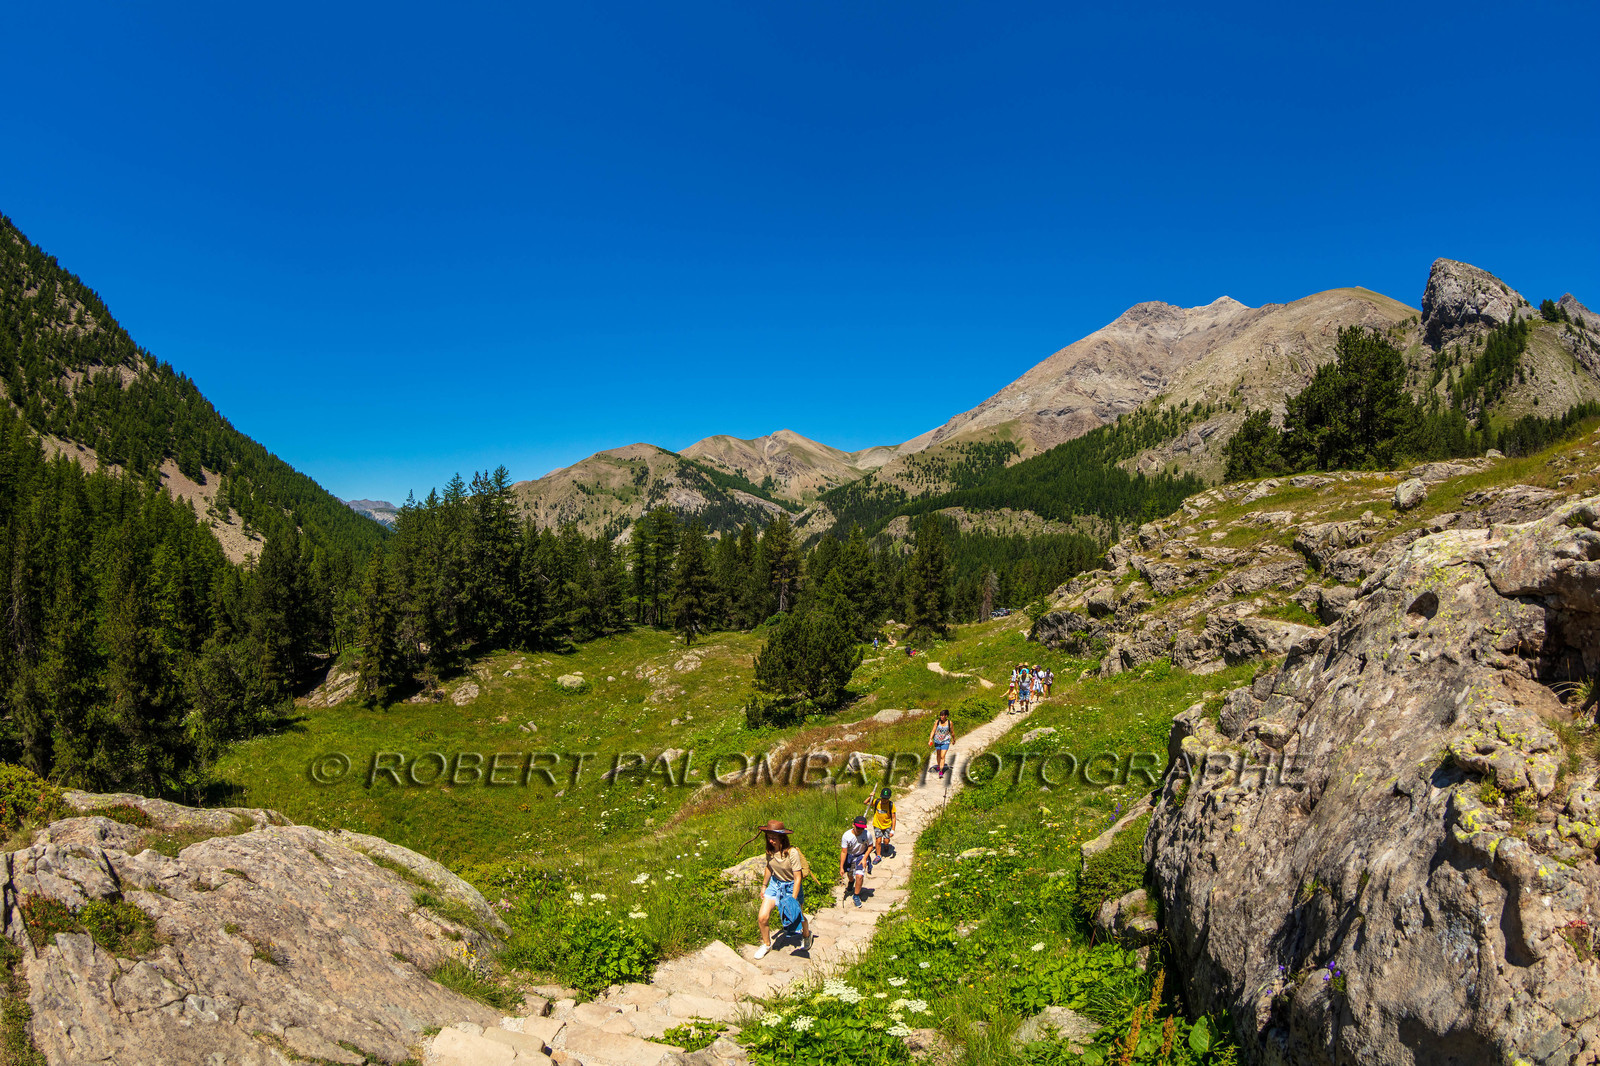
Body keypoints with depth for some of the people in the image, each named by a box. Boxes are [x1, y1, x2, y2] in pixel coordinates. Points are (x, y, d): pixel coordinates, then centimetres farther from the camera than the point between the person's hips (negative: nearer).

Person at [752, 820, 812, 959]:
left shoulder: (792, 852, -27)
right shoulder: (770, 850, -10)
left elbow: (798, 878, -22)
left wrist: (793, 900, -23)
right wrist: (764, 885, 18)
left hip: (791, 887, -4)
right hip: (775, 884, 4)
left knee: (798, 916, 16)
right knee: (762, 918, -8)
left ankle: (806, 935, 50)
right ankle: (766, 944, 19)